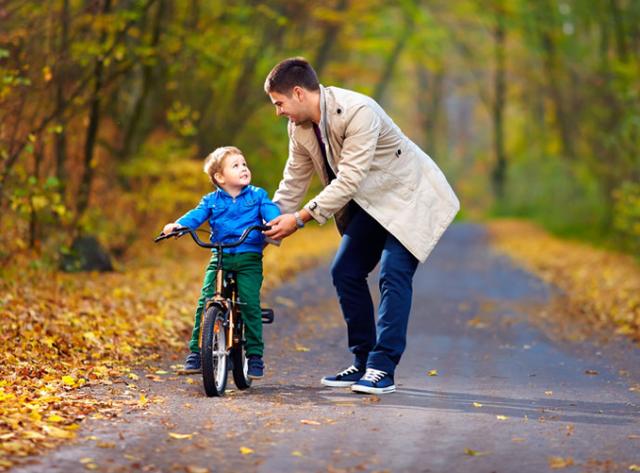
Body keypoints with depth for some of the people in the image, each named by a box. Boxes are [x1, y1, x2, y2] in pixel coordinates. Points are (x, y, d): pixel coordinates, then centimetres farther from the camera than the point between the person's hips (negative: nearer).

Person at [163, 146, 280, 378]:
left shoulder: (257, 195, 9)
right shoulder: (211, 201, 10)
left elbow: (271, 211, -6)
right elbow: (196, 215, -3)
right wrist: (177, 225, -24)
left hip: (249, 259, -1)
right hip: (220, 258, 1)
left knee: (250, 303, -14)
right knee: (205, 303, -11)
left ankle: (255, 355, -2)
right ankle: (196, 351, -3)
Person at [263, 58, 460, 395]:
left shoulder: (358, 112, -30)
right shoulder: (300, 126, -3)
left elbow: (348, 180, -32)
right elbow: (294, 180, 10)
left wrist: (300, 218, -30)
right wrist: (270, 224, 6)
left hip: (409, 195, -8)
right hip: (371, 202, 9)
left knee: (394, 273, -20)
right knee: (345, 272, 2)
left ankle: (382, 369, -18)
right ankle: (363, 363, 10)